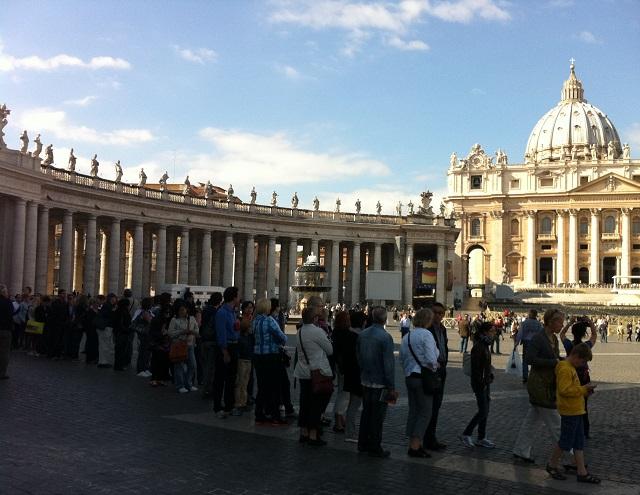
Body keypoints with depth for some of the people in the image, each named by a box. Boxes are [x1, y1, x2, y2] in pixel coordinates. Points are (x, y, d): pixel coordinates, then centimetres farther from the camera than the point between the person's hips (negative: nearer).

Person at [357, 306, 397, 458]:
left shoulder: (362, 334, 2)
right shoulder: (385, 337, -18)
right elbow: (389, 364, -17)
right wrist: (391, 387, -12)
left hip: (365, 381, 6)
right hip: (379, 383, -6)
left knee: (366, 412, 18)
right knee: (377, 417, 3)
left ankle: (363, 444, 26)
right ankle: (375, 448, 10)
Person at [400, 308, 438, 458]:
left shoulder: (406, 336, 10)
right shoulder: (426, 335, -14)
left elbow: (402, 357, 13)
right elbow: (431, 359, -20)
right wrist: (434, 367, -2)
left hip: (409, 377, 8)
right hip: (423, 378, -8)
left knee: (413, 411, 13)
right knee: (425, 412, 0)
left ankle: (413, 444, 18)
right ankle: (415, 446, -1)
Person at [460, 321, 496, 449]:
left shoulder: (485, 345, 12)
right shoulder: (478, 347, -18)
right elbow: (475, 367, -21)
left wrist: (488, 381, 16)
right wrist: (482, 384, -20)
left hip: (485, 382, 9)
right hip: (480, 384, -9)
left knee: (485, 411, 12)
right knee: (483, 411, -7)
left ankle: (481, 438, 19)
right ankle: (466, 434, 3)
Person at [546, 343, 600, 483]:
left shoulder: (571, 368, 14)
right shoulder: (565, 369, -18)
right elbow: (564, 390, -26)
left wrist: (584, 392, 8)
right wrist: (583, 388, -18)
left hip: (576, 411, 10)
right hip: (569, 411, -10)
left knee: (579, 442, 11)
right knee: (565, 442, 2)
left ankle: (582, 472, 15)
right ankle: (552, 465, 19)